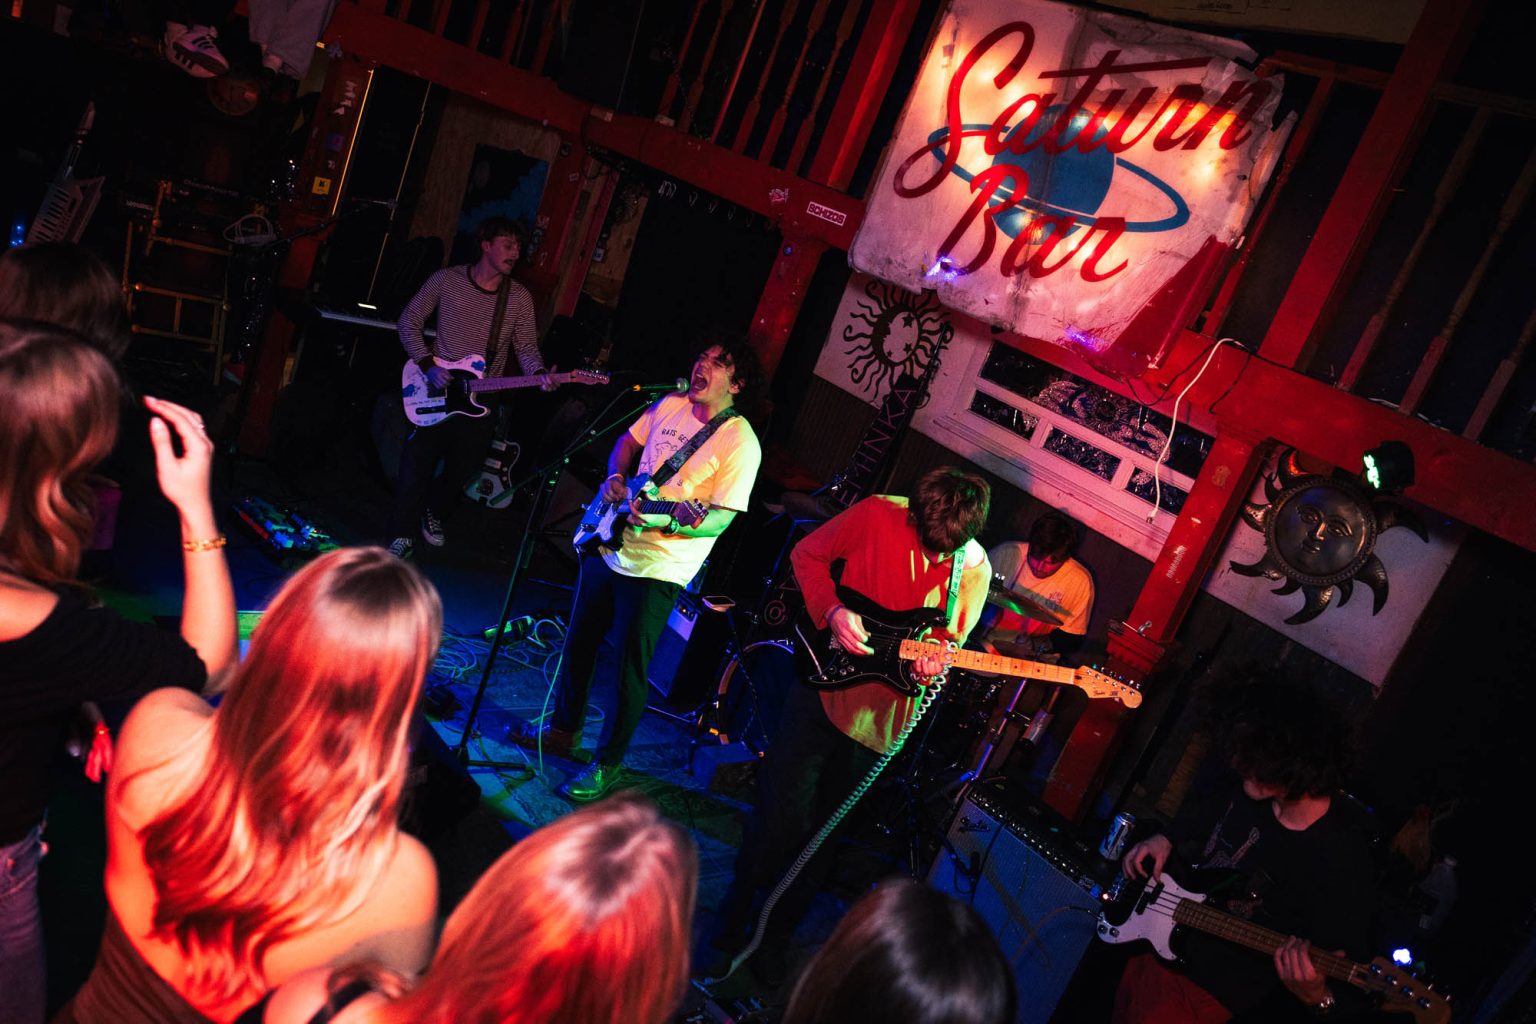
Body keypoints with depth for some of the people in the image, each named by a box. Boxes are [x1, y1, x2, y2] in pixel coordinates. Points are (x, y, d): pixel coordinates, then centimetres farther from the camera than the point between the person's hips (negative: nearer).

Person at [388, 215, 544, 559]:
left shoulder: (519, 298, 0)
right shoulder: (447, 280, -4)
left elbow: (526, 347, 0)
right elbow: (409, 321, 1)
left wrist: (539, 375, -21)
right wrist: (427, 364, -11)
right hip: (436, 389, -2)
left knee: (461, 470, 11)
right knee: (418, 464, -6)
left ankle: (433, 514, 40)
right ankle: (403, 534, 11)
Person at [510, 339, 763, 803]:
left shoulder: (740, 443, -16)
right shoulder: (670, 405, 4)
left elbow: (721, 516, -18)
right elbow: (628, 441, 19)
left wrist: (674, 525, -35)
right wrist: (616, 477, 1)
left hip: (656, 569, -7)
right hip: (609, 547, 7)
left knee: (629, 667, 2)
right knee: (579, 643, 19)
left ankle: (607, 764, 21)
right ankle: (563, 726, 41)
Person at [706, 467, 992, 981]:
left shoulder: (974, 569, -4)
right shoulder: (877, 515, -12)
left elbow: (953, 641, 6)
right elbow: (807, 554, -2)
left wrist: (934, 661, -17)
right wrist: (833, 612, -17)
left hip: (881, 715, 2)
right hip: (826, 681, -2)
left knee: (826, 829, 14)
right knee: (783, 812, 0)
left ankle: (776, 933, 36)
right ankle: (733, 914, 27)